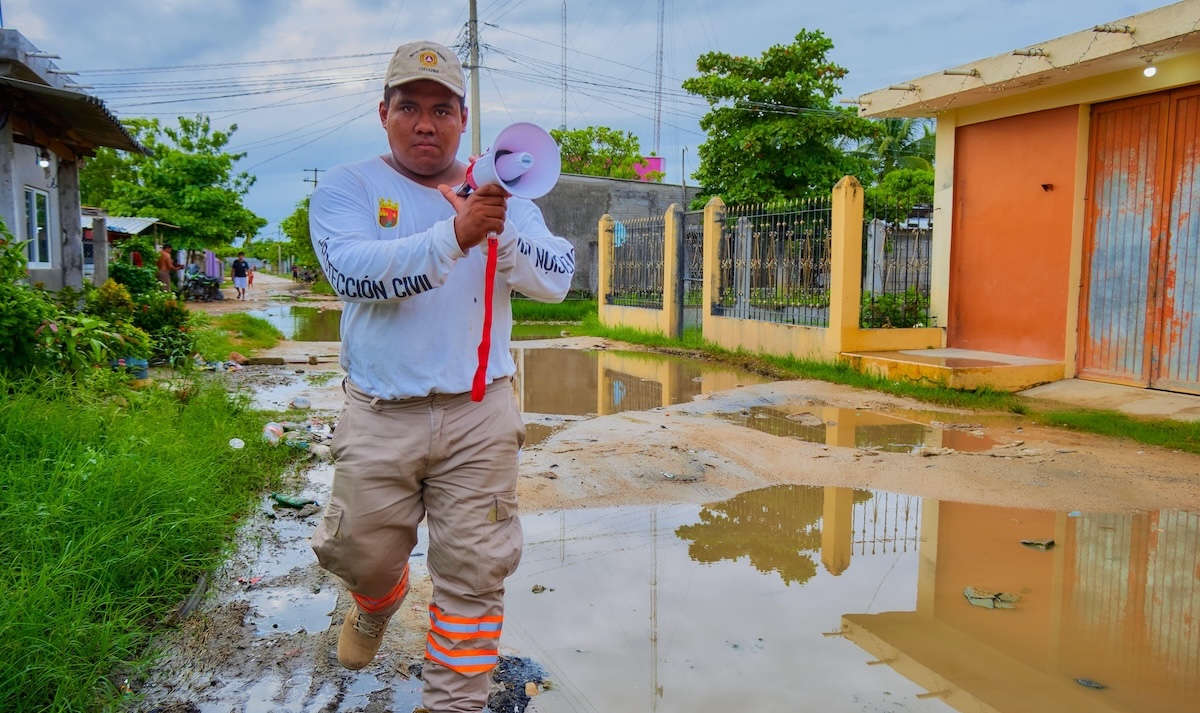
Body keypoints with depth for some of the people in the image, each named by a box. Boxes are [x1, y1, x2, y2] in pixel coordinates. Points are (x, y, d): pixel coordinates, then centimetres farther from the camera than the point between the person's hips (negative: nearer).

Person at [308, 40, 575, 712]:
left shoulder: (500, 196, 8)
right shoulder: (348, 187, 2)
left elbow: (556, 280, -3)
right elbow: (354, 271, -18)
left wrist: (506, 230, -22)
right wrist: (453, 236, -29)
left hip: (481, 414, 1)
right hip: (381, 415, 0)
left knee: (475, 570, 6)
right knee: (363, 555, 15)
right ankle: (377, 606, 52)